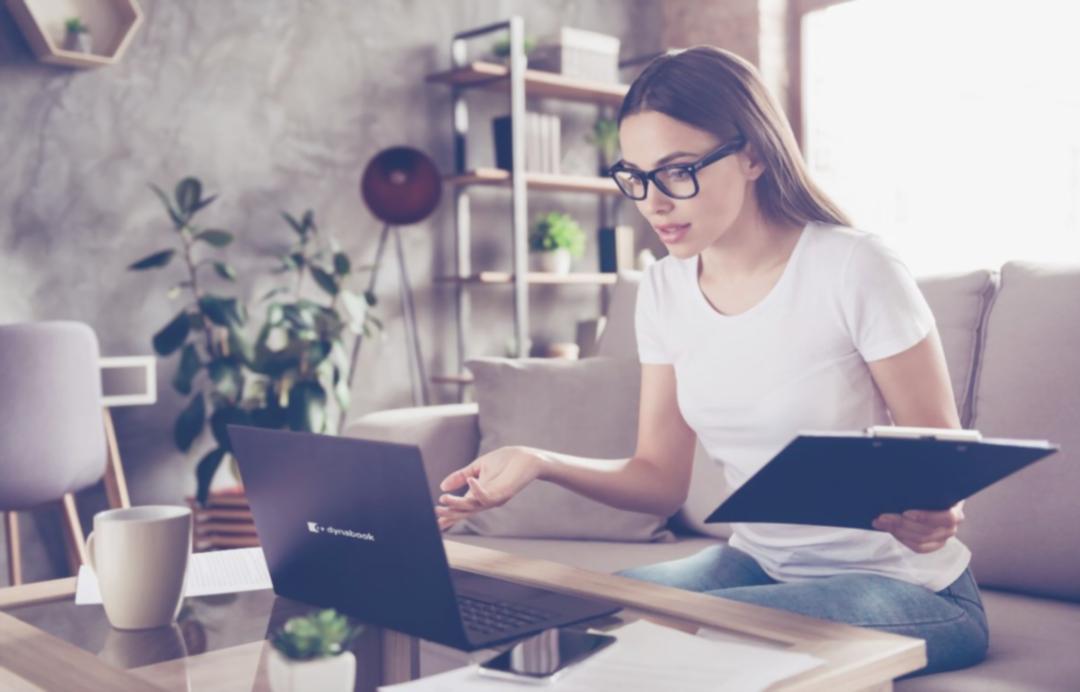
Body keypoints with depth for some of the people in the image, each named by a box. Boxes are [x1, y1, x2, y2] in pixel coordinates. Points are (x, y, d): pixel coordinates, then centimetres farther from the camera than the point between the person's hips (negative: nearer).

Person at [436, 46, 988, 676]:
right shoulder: (664, 290, -1)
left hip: (905, 587, -4)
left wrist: (932, 515, -34)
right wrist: (540, 463, -15)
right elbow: (662, 480, 2)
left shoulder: (854, 269, -18)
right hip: (760, 566, 5)